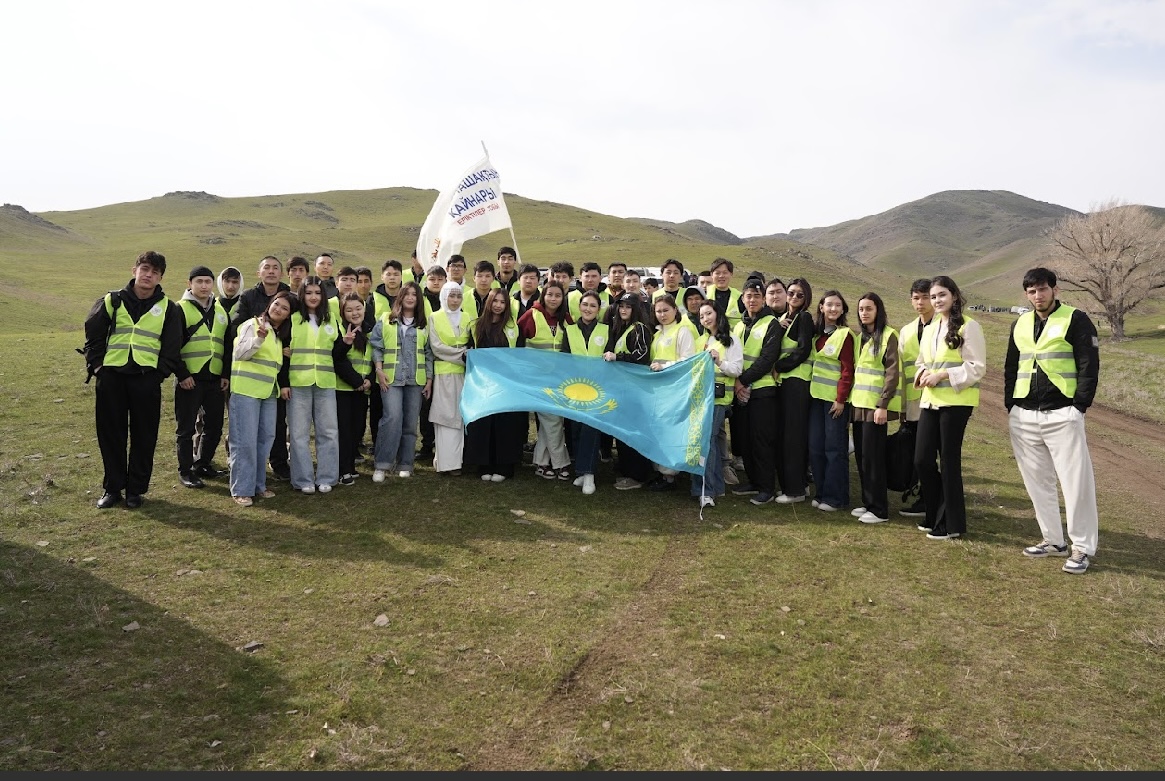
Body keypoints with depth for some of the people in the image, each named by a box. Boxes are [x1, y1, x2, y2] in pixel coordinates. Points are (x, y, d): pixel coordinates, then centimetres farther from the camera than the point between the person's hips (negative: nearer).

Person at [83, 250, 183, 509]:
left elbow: (172, 346, 6)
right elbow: (93, 336, 9)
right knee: (110, 435, 6)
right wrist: (96, 367, 1)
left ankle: (136, 489, 14)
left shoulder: (167, 308, 6)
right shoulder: (112, 301, 6)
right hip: (111, 376, 1)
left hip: (146, 378, -1)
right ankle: (112, 487, 18)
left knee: (144, 437, 3)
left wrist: (161, 373, -3)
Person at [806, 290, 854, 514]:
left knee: (834, 448, -2)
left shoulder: (845, 334, -7)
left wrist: (840, 399, -15)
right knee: (815, 446, 7)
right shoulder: (817, 332, 12)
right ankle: (821, 492, 17)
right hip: (816, 396, 6)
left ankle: (835, 497, 6)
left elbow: (847, 370, -11)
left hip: (835, 398, -6)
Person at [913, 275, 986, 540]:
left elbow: (977, 368, -11)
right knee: (922, 459, 5)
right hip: (930, 401, 7)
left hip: (956, 402, -7)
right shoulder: (929, 329, 14)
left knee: (948, 460, -1)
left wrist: (941, 375, -18)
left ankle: (951, 523, 11)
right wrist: (923, 372, -1)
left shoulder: (968, 326, -7)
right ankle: (935, 516, 22)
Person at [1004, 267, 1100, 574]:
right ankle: (1054, 540, 21)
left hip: (1062, 415, -5)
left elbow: (1089, 366, -6)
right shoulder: (1020, 325, 13)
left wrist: (1079, 406, -12)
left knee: (1075, 482, -4)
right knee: (1037, 481, 10)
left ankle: (1082, 548, 5)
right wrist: (1010, 406, 10)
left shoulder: (1075, 320, -3)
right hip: (1024, 416, 6)